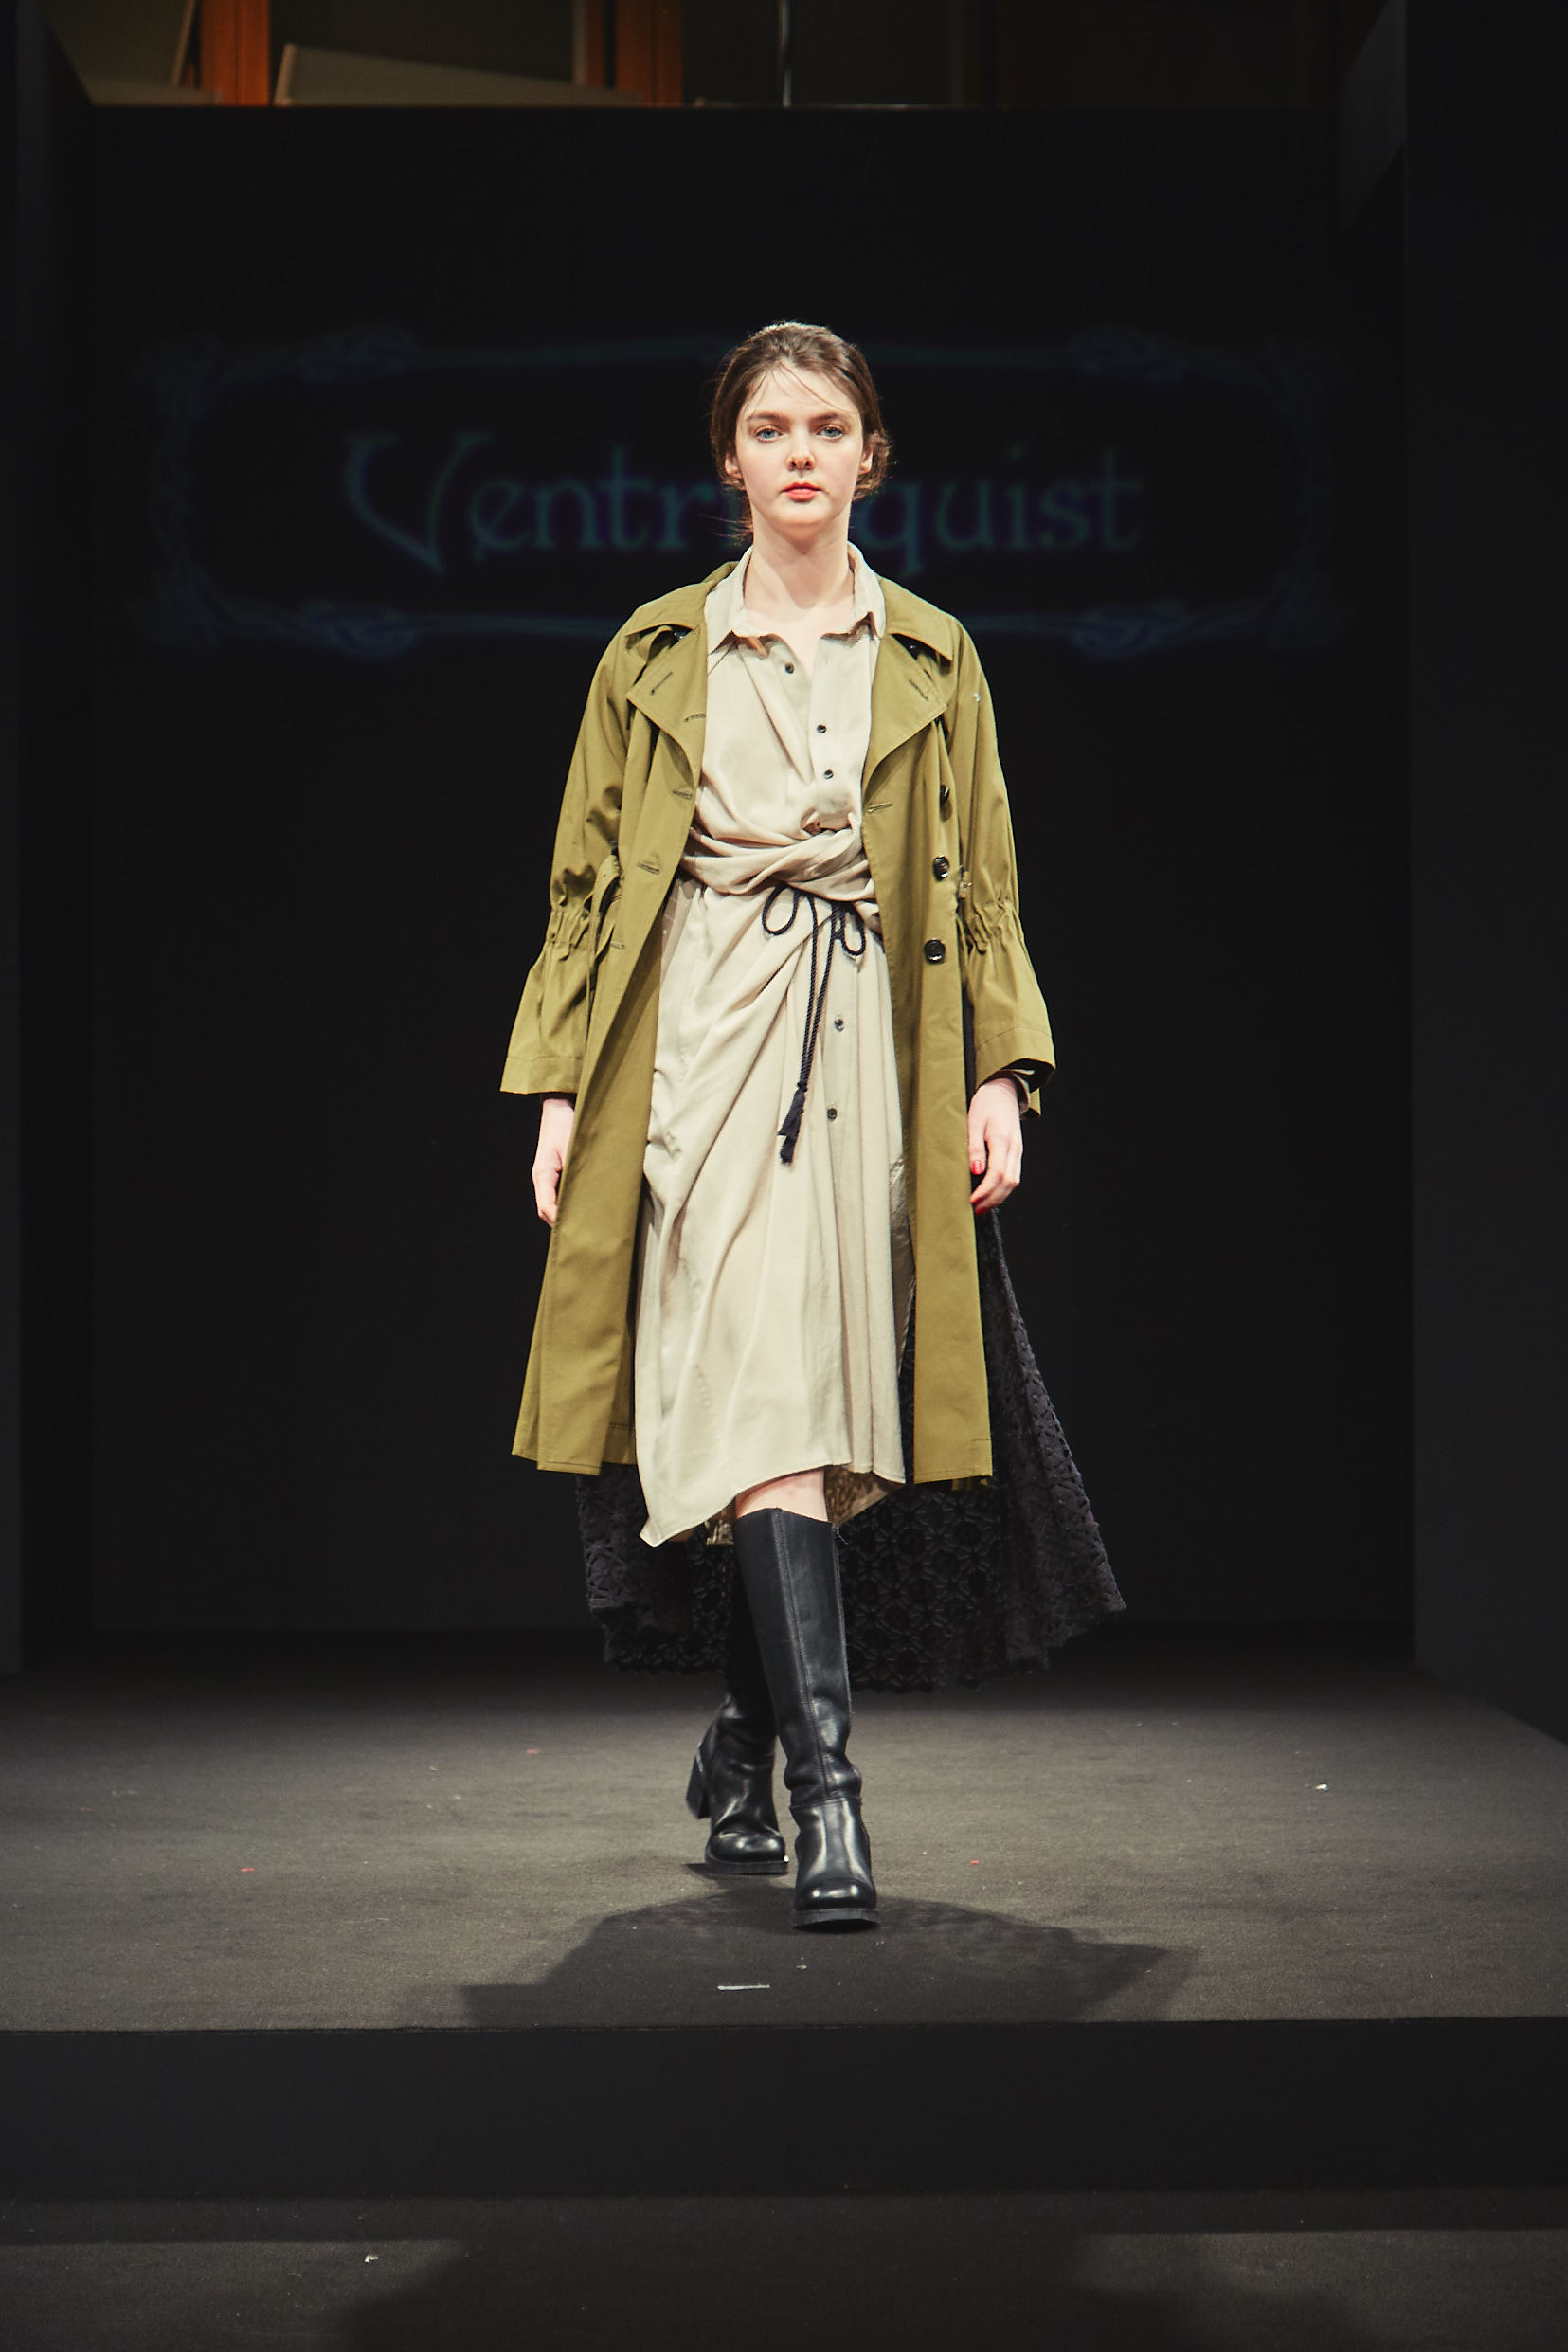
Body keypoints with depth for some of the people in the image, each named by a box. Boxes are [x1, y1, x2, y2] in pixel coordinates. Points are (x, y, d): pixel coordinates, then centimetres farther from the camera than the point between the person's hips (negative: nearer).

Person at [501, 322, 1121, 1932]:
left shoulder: (932, 660, 13)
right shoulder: (654, 656, 10)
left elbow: (981, 894, 12)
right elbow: (588, 884, 10)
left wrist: (1001, 1076, 1)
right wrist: (559, 1089, 3)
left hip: (871, 1057, 2)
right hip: (704, 1046, -2)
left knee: (831, 1412, 2)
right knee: (763, 1394, -15)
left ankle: (736, 1751, 19)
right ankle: (823, 1789, -20)